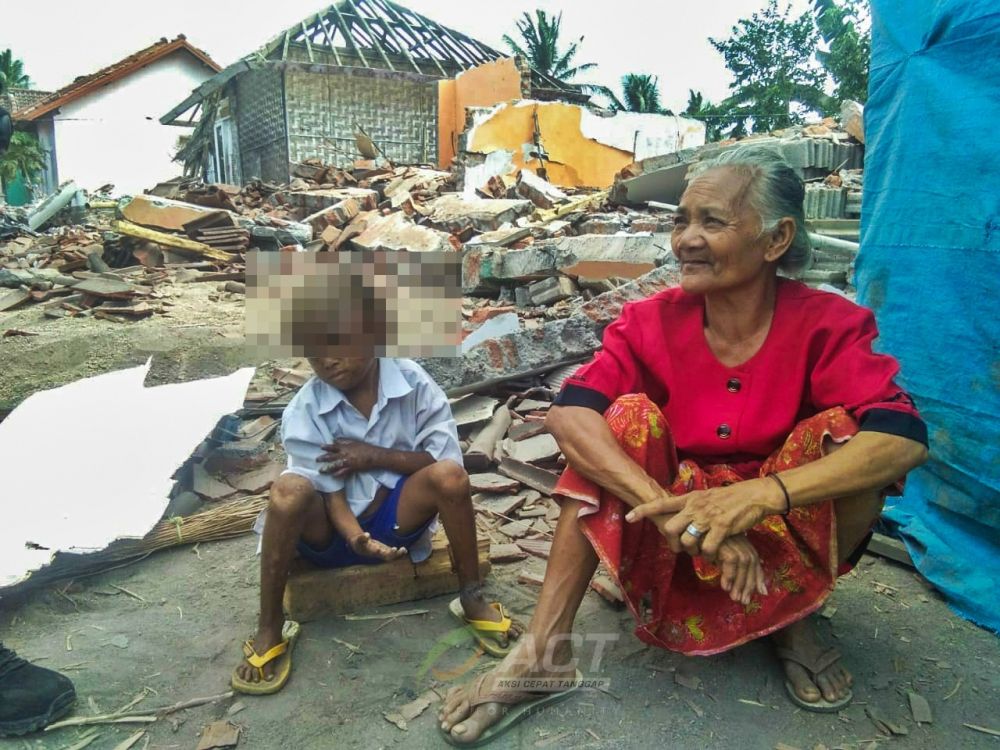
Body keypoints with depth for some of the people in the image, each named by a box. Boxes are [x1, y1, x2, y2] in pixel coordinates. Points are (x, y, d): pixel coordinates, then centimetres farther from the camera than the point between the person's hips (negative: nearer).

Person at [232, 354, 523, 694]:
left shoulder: (412, 380, -13)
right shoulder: (304, 412, -16)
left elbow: (446, 457, -14)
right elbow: (331, 494, -16)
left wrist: (375, 456, -20)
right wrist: (357, 537, -35)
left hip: (395, 516, 1)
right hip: (332, 530, 0)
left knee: (450, 475, -27)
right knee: (289, 490, -32)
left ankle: (472, 600, -10)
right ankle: (270, 629, -17)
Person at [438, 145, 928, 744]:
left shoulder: (827, 325, -15)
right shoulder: (653, 322, -12)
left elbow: (906, 437, -30)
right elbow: (567, 415, -27)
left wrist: (761, 495, -45)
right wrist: (672, 511, -40)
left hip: (789, 542, 0)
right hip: (679, 546, 1)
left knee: (848, 433, -24)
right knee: (629, 415, -23)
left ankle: (795, 620, -2)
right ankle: (544, 649, -22)